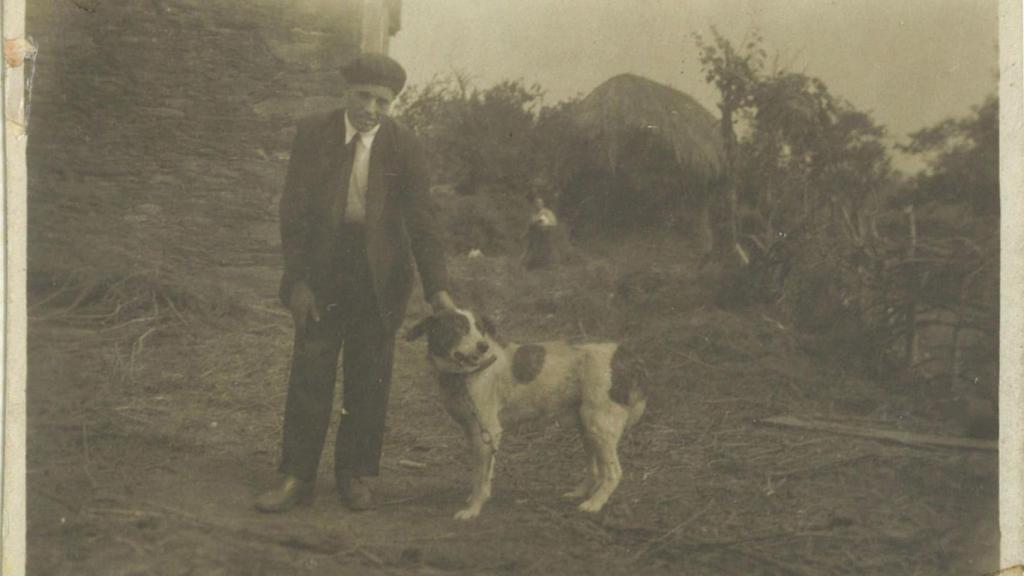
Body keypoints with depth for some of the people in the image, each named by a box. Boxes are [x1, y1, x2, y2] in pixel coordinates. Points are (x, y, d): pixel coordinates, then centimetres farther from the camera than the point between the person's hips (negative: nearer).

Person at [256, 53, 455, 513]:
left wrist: (438, 288, -16)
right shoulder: (312, 135, -5)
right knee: (309, 375, 1)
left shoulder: (404, 148, -6)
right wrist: (297, 280, -10)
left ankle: (354, 474, 21)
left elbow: (423, 221, -8)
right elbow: (293, 212, -4)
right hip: (322, 273, 0)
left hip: (379, 277, 0)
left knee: (368, 381, 8)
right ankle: (297, 476, 11)